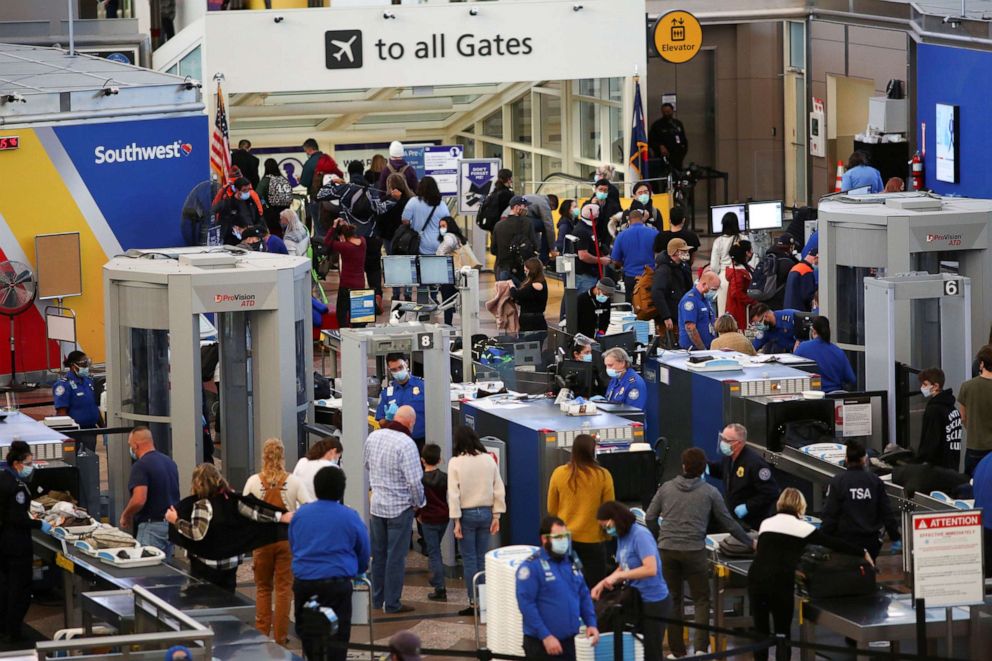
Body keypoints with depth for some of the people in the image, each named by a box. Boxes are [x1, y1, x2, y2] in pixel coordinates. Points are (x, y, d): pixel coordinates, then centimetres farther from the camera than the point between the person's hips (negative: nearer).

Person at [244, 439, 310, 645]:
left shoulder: (254, 481, -6)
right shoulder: (292, 481, -8)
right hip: (287, 538, -1)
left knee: (263, 588, 13)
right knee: (284, 588, 6)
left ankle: (262, 633, 12)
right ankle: (280, 636, 5)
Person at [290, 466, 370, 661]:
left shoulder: (300, 514, 7)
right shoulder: (350, 517, -2)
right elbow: (364, 552, 9)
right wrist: (357, 571, 30)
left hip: (302, 581, 3)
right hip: (336, 584, -3)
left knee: (306, 632, 17)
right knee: (336, 638, -1)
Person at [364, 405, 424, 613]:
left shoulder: (373, 437, 0)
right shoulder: (406, 444, -22)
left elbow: (366, 466, 13)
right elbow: (414, 480, -22)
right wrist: (419, 502, -6)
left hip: (376, 505, 6)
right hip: (399, 507, -6)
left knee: (378, 554, 17)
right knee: (396, 556, 3)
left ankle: (377, 599, 26)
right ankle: (392, 603, 7)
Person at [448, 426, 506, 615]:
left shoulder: (456, 462, -9)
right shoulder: (488, 460, 1)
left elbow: (453, 493, -11)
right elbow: (499, 489, 2)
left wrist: (456, 520, -8)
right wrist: (496, 516, 7)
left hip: (467, 514, -3)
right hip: (486, 512, 3)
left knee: (469, 559, 2)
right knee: (482, 558, 10)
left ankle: (474, 602, 0)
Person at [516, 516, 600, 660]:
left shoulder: (571, 563, 11)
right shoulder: (531, 567, -12)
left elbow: (584, 596, 20)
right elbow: (526, 604, -17)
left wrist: (591, 624, 5)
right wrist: (545, 636, -21)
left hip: (568, 642, 7)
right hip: (540, 644, -7)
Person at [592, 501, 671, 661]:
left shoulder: (640, 535, -19)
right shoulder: (622, 537, 5)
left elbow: (651, 569, -29)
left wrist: (618, 576, -24)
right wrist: (603, 583, 0)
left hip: (654, 602, -9)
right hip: (637, 600, 9)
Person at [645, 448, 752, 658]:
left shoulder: (666, 488, 6)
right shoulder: (709, 492, 1)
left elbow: (649, 518, 9)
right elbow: (728, 523, 6)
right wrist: (749, 542, 19)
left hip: (667, 551, 2)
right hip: (694, 551, -2)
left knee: (673, 600, 12)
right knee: (701, 600, 8)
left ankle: (678, 651, 14)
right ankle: (700, 648, -8)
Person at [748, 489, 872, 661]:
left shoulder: (766, 523, 17)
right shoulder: (802, 527, 6)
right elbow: (835, 543, 11)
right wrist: (863, 553, 23)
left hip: (756, 578, 3)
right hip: (780, 583, -3)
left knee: (760, 633, 12)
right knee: (782, 634, 9)